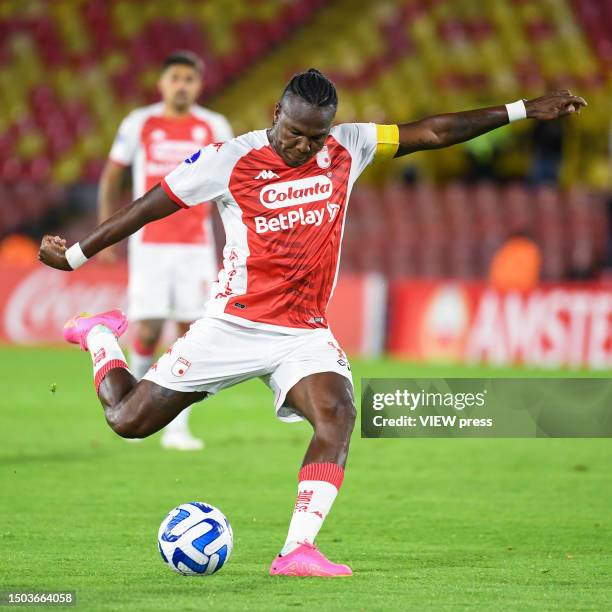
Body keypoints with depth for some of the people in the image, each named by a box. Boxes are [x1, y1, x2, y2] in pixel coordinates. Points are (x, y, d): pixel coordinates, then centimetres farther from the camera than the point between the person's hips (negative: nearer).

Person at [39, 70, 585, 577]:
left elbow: (431, 133, 5)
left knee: (337, 414, -26)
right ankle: (101, 338, 33)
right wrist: (75, 255, 6)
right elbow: (150, 206, -1)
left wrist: (522, 111, 4)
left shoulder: (346, 148, 1)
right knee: (128, 420, 1)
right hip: (233, 322, -2)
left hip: (305, 334, 2)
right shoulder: (228, 160, -10)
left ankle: (298, 551, -27)